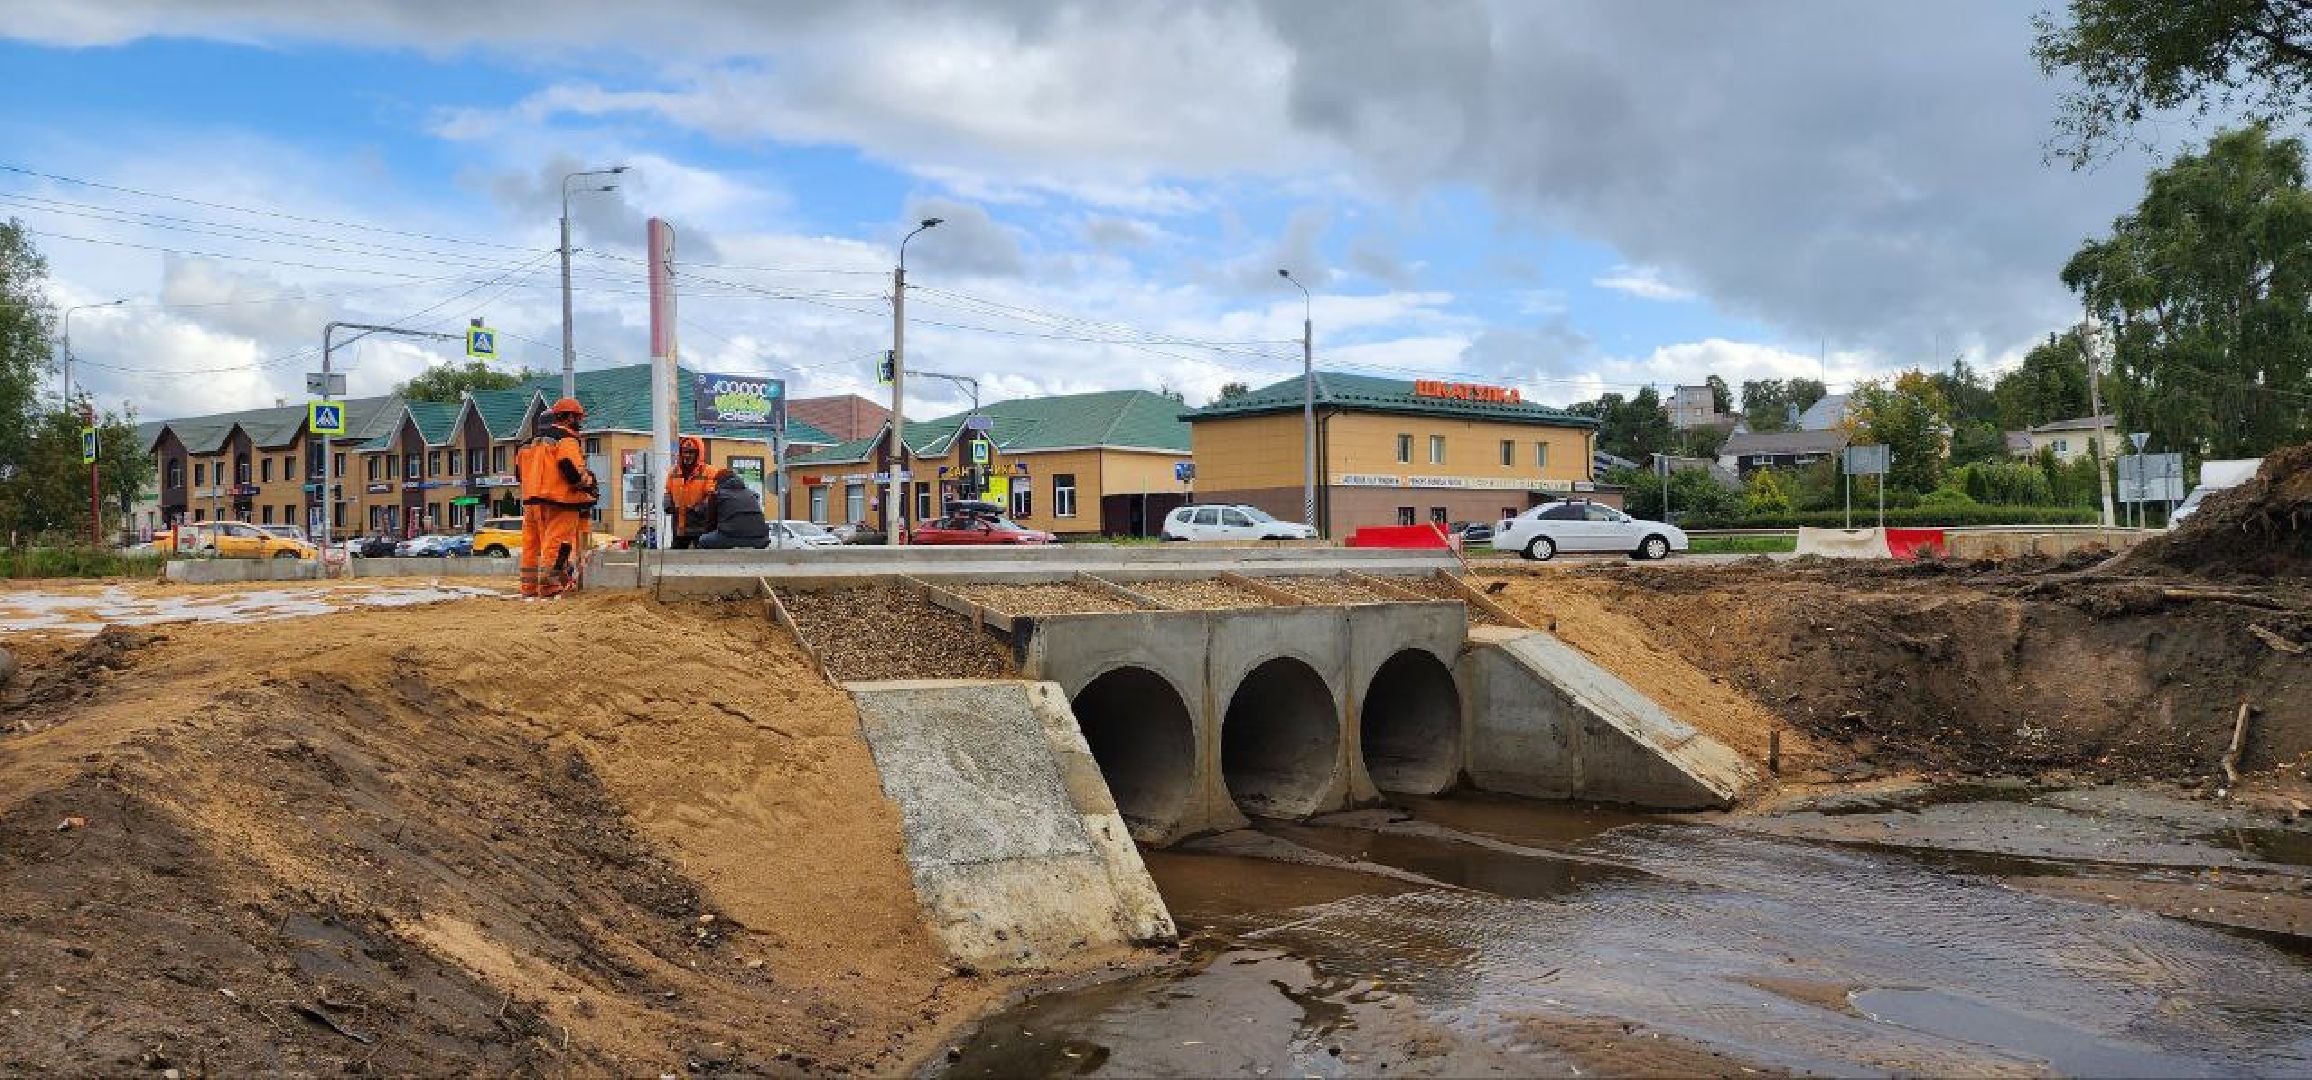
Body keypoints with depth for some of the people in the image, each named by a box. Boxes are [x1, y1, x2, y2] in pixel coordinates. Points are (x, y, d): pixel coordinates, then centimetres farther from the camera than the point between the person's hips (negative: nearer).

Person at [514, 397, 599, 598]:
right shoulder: (567, 439, -5)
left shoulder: (534, 441, 22)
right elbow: (571, 466, -20)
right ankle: (549, 589, -12)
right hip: (559, 500, -8)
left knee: (532, 544, 11)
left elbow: (518, 468, 22)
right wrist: (588, 483, -6)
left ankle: (529, 589, 15)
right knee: (556, 544, -8)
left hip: (531, 499, 8)